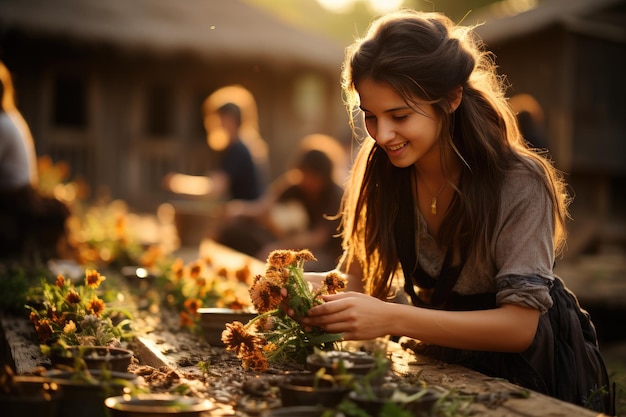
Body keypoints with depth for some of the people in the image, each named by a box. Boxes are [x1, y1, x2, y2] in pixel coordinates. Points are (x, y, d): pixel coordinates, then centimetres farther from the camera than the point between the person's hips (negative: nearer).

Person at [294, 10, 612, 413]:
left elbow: (521, 326, -25)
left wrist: (392, 319, -37)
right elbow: (360, 276, -2)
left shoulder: (520, 184, -23)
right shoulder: (378, 169, -9)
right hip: (443, 360, 4)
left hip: (528, 365, -3)